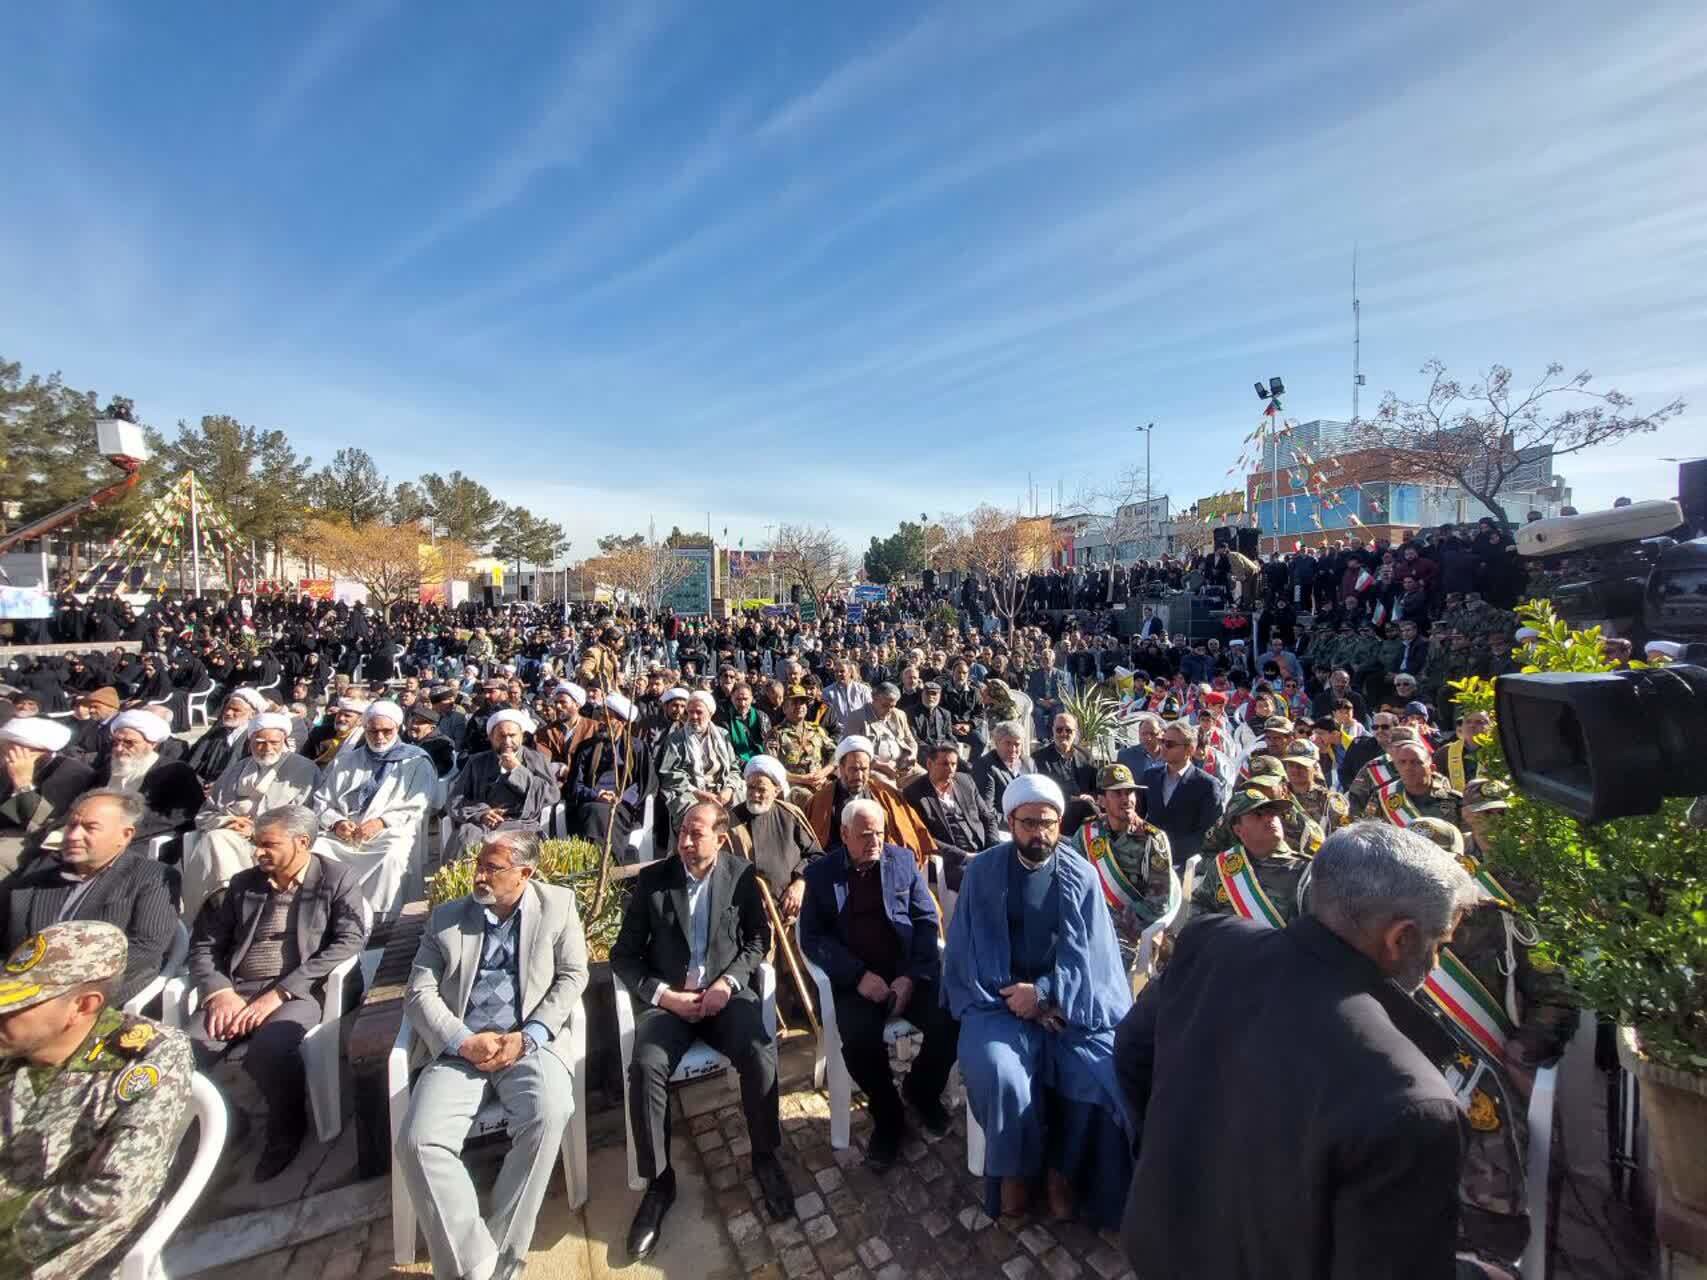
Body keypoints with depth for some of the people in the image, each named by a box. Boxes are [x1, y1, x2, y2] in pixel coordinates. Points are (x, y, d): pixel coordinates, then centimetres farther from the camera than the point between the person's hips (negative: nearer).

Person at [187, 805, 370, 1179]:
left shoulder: (337, 879, -2)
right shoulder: (243, 882, 14)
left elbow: (349, 943, -12)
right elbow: (204, 945, 13)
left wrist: (279, 993, -18)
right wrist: (219, 991, -7)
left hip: (300, 992, -4)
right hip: (236, 991, 4)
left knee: (269, 1048, -31)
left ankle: (287, 1129, -3)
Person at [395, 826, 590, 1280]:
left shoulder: (558, 905, 3)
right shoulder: (446, 917, 9)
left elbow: (572, 977, 0)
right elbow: (419, 993, 5)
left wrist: (527, 1037, -12)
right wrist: (464, 1041, -10)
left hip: (531, 1042, -2)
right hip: (459, 1048, 3)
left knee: (547, 1116, -28)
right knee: (418, 1142, -23)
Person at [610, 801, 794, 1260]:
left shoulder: (742, 874, -2)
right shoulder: (651, 878, -2)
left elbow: (759, 937, 3)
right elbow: (623, 954, 1)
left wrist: (727, 983, -12)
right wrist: (662, 994, -12)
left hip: (724, 992, 0)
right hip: (667, 996, 1)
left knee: (760, 1053, -24)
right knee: (646, 1067, -26)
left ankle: (765, 1157, 3)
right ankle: (659, 1181, -1)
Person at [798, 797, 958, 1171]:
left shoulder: (903, 859, 5)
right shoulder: (820, 873, 1)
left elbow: (927, 921, 3)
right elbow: (812, 937, -3)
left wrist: (911, 976, -11)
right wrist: (858, 975, -15)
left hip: (910, 971, 2)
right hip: (856, 978, -1)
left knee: (951, 1022, -21)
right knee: (860, 1039, -28)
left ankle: (921, 1089, 13)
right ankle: (888, 1115, 5)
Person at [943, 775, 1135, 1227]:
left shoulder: (1080, 875, 0)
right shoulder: (983, 871, -4)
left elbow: (1085, 954, -3)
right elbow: (971, 950, -4)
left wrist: (1044, 992, -17)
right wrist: (1022, 998, -14)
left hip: (1069, 1000, 2)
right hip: (1000, 997, -1)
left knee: (1102, 1072, -20)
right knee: (998, 1072, -25)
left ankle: (1064, 1168, 7)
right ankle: (1016, 1167, 4)